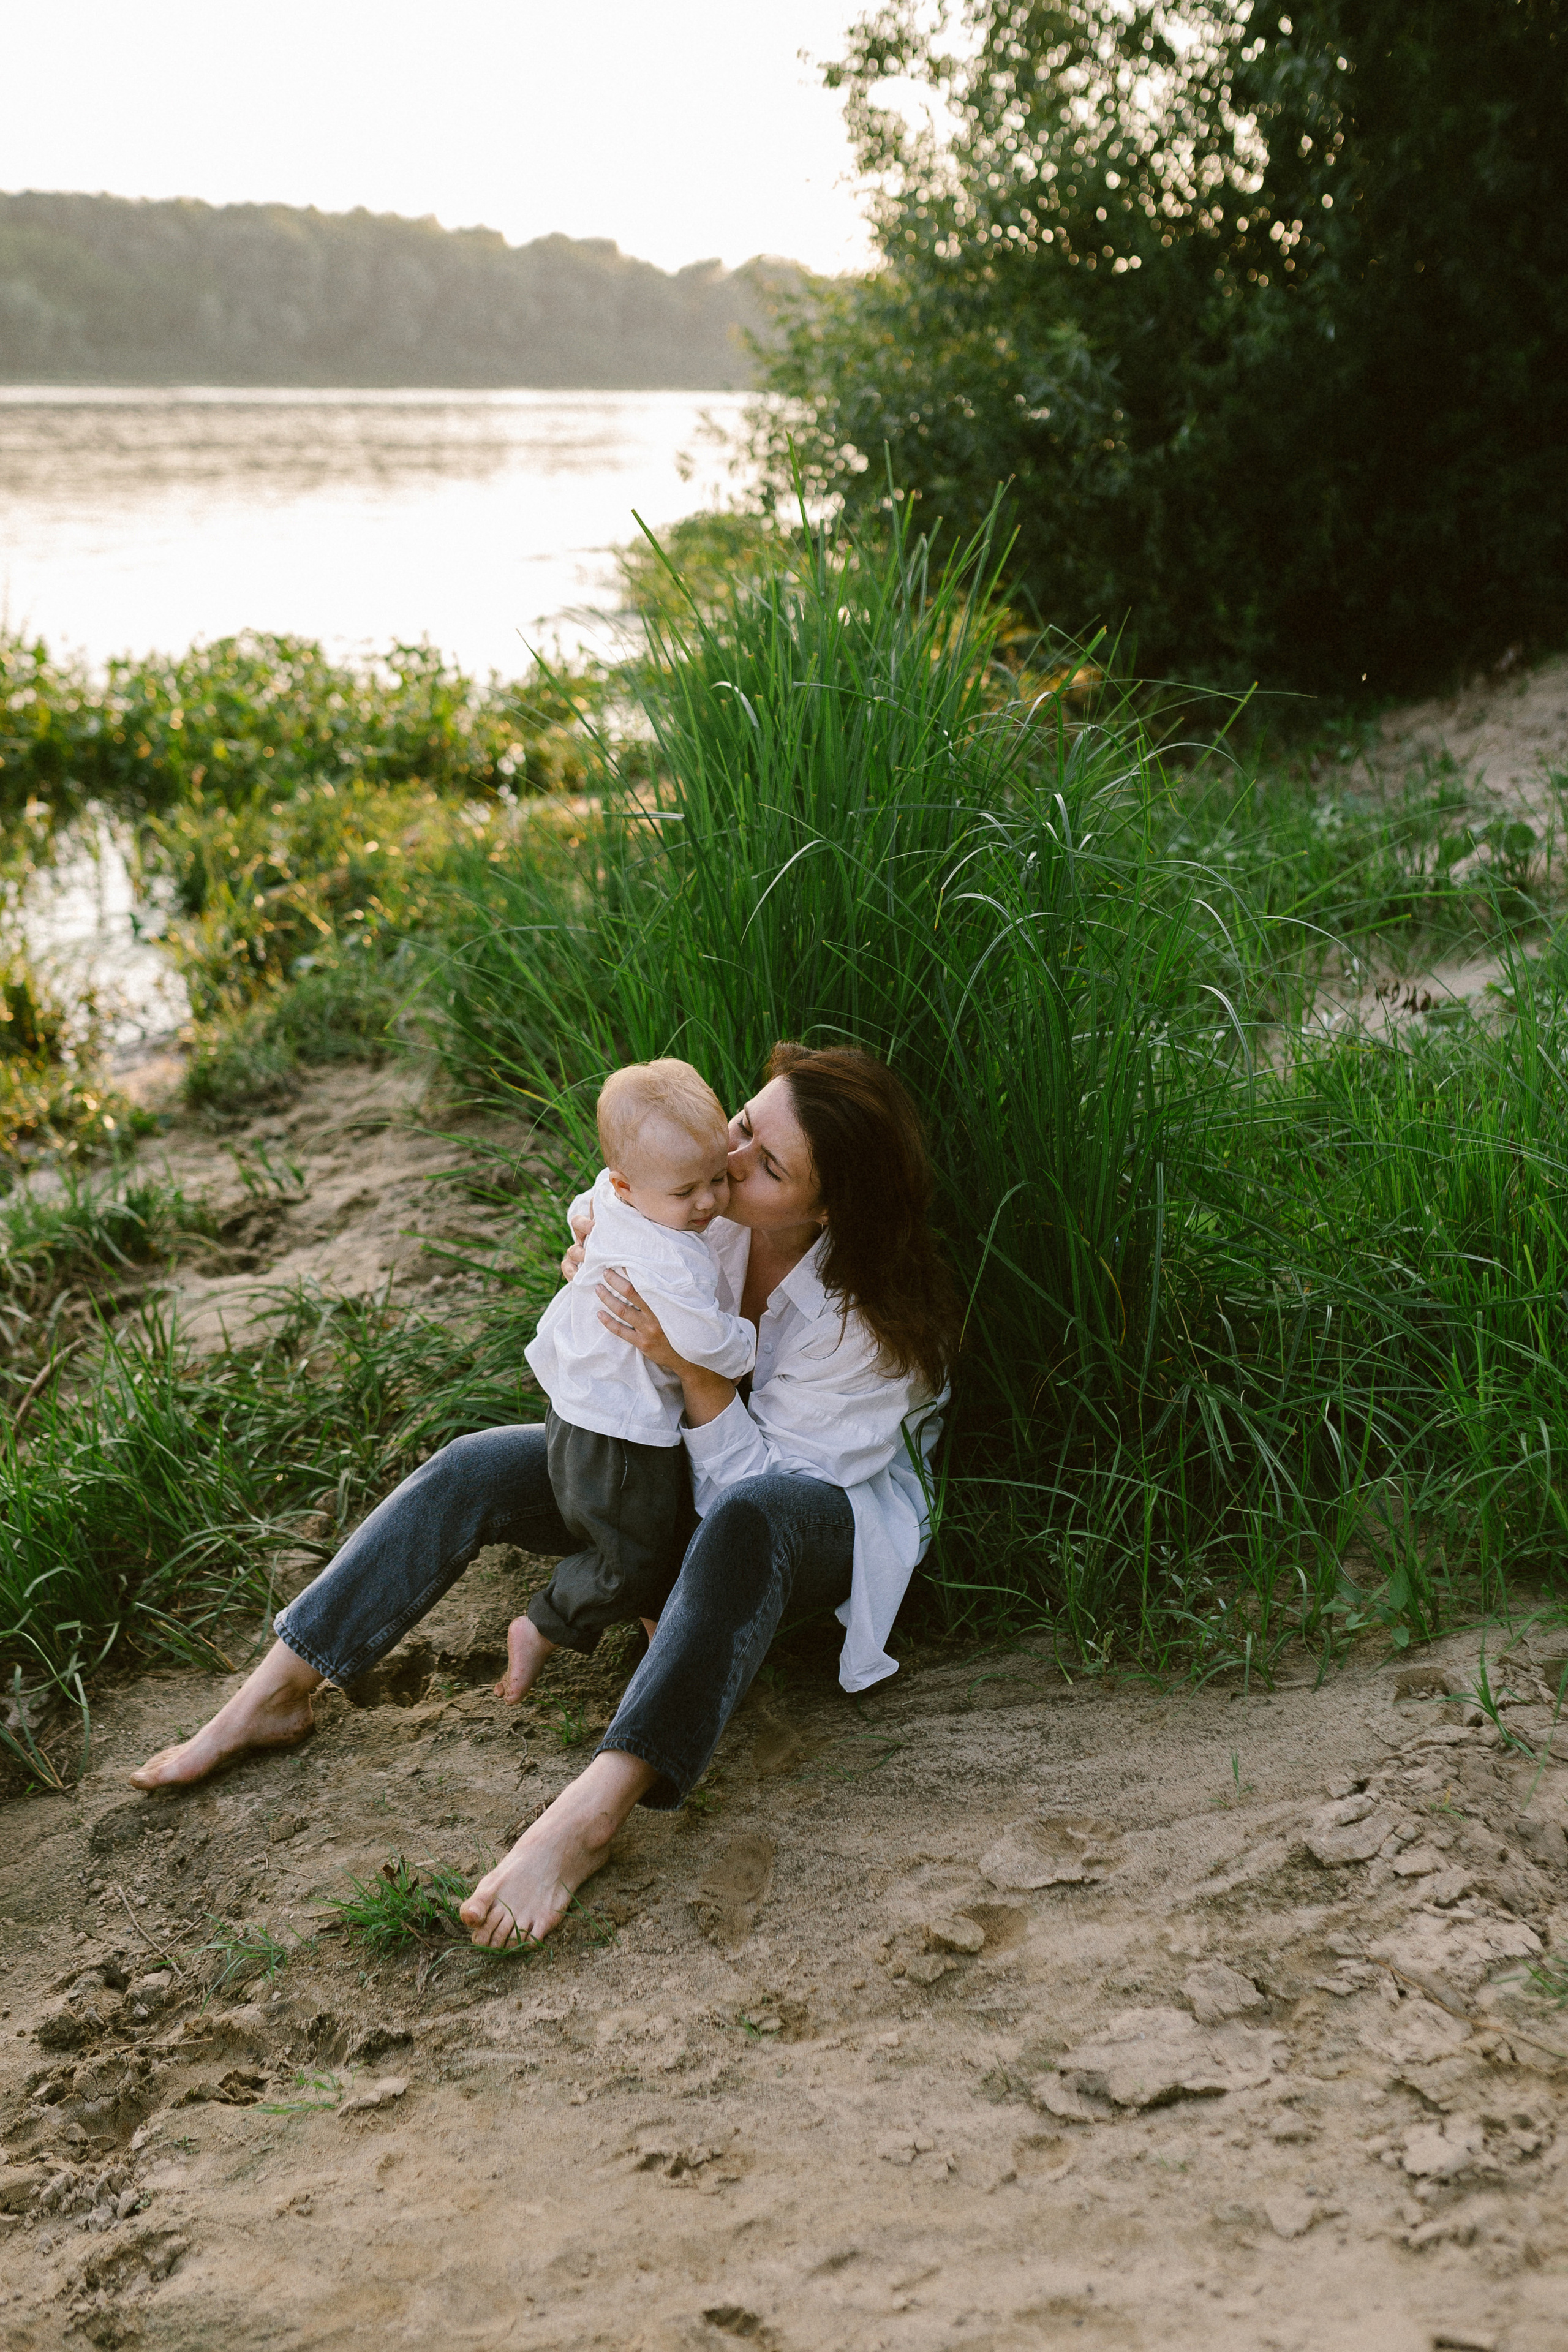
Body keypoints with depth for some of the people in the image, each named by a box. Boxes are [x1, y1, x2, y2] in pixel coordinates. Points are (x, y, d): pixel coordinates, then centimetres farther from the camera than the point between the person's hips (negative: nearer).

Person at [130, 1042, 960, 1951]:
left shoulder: (867, 1321, -28)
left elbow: (759, 1477, -24)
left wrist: (692, 1369, -40)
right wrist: (594, 1280, -19)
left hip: (836, 1511, -6)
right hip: (681, 1467, 6)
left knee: (746, 1518, -43)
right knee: (475, 1469, -13)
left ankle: (592, 1812, -53)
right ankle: (273, 1696, -10)